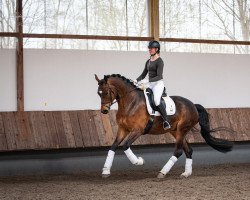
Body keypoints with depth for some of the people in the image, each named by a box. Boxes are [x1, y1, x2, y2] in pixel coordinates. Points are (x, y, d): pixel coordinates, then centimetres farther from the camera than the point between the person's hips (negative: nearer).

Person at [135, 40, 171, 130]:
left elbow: (159, 76, -18)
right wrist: (136, 81, 3)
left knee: (156, 101, -31)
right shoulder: (148, 61, 15)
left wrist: (147, 80, -29)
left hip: (158, 83, -9)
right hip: (150, 84, 9)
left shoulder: (159, 61, -9)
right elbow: (143, 74, 20)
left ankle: (166, 122, -24)